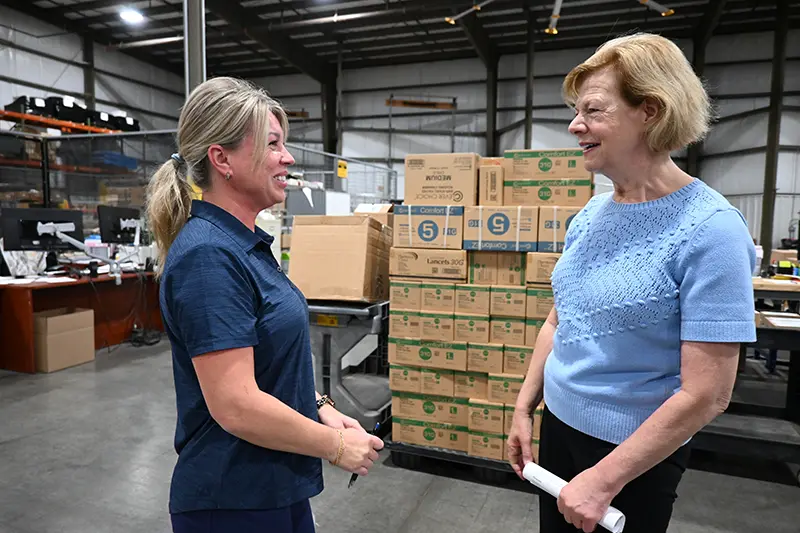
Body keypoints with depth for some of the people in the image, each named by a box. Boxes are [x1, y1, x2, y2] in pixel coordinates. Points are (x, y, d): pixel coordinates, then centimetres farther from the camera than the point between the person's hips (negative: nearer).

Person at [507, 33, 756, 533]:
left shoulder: (710, 229, -21)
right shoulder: (591, 214, -1)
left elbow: (706, 394, -22)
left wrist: (604, 480, -18)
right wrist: (524, 407, 8)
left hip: (636, 453, -6)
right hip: (559, 423, 6)